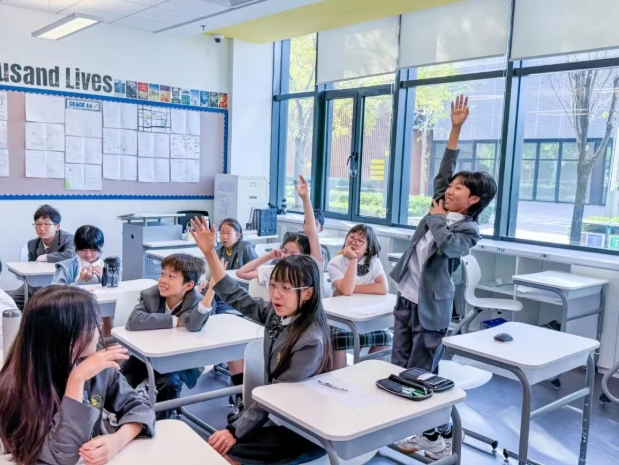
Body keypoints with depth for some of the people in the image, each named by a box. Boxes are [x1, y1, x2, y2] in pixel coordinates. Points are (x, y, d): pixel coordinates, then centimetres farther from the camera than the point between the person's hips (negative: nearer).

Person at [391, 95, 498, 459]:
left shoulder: (468, 230, -10)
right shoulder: (442, 209, 8)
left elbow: (447, 244, -31)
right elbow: (444, 172, 10)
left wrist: (436, 217, -12)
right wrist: (456, 129, 11)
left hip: (431, 306, -7)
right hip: (406, 298, 7)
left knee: (421, 373, -2)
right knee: (399, 368, 12)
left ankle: (441, 435, 14)